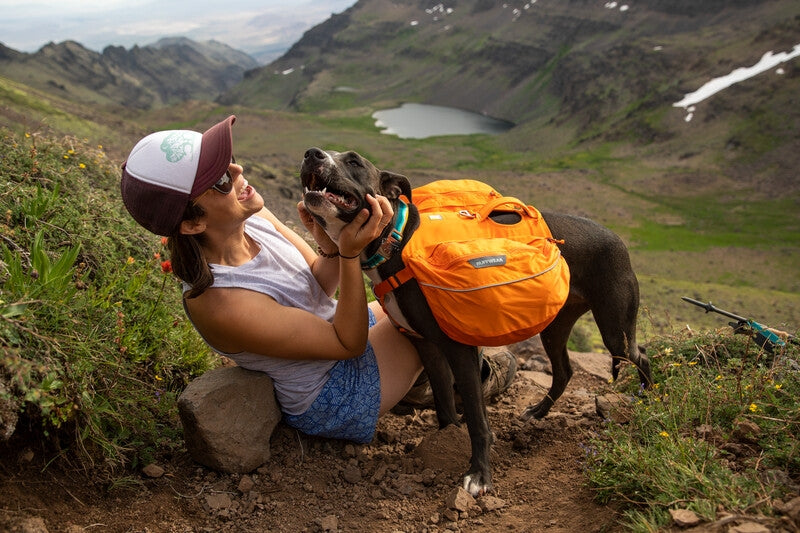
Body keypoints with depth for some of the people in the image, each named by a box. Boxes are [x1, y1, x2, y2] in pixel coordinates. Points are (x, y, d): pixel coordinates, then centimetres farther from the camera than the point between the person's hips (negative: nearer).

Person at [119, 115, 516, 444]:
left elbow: (322, 286, -3)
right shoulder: (221, 304, -36)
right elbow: (349, 343, -26)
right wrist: (349, 252, -37)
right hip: (337, 400, -7)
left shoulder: (250, 218, -13)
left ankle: (420, 372, 28)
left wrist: (329, 241, -24)